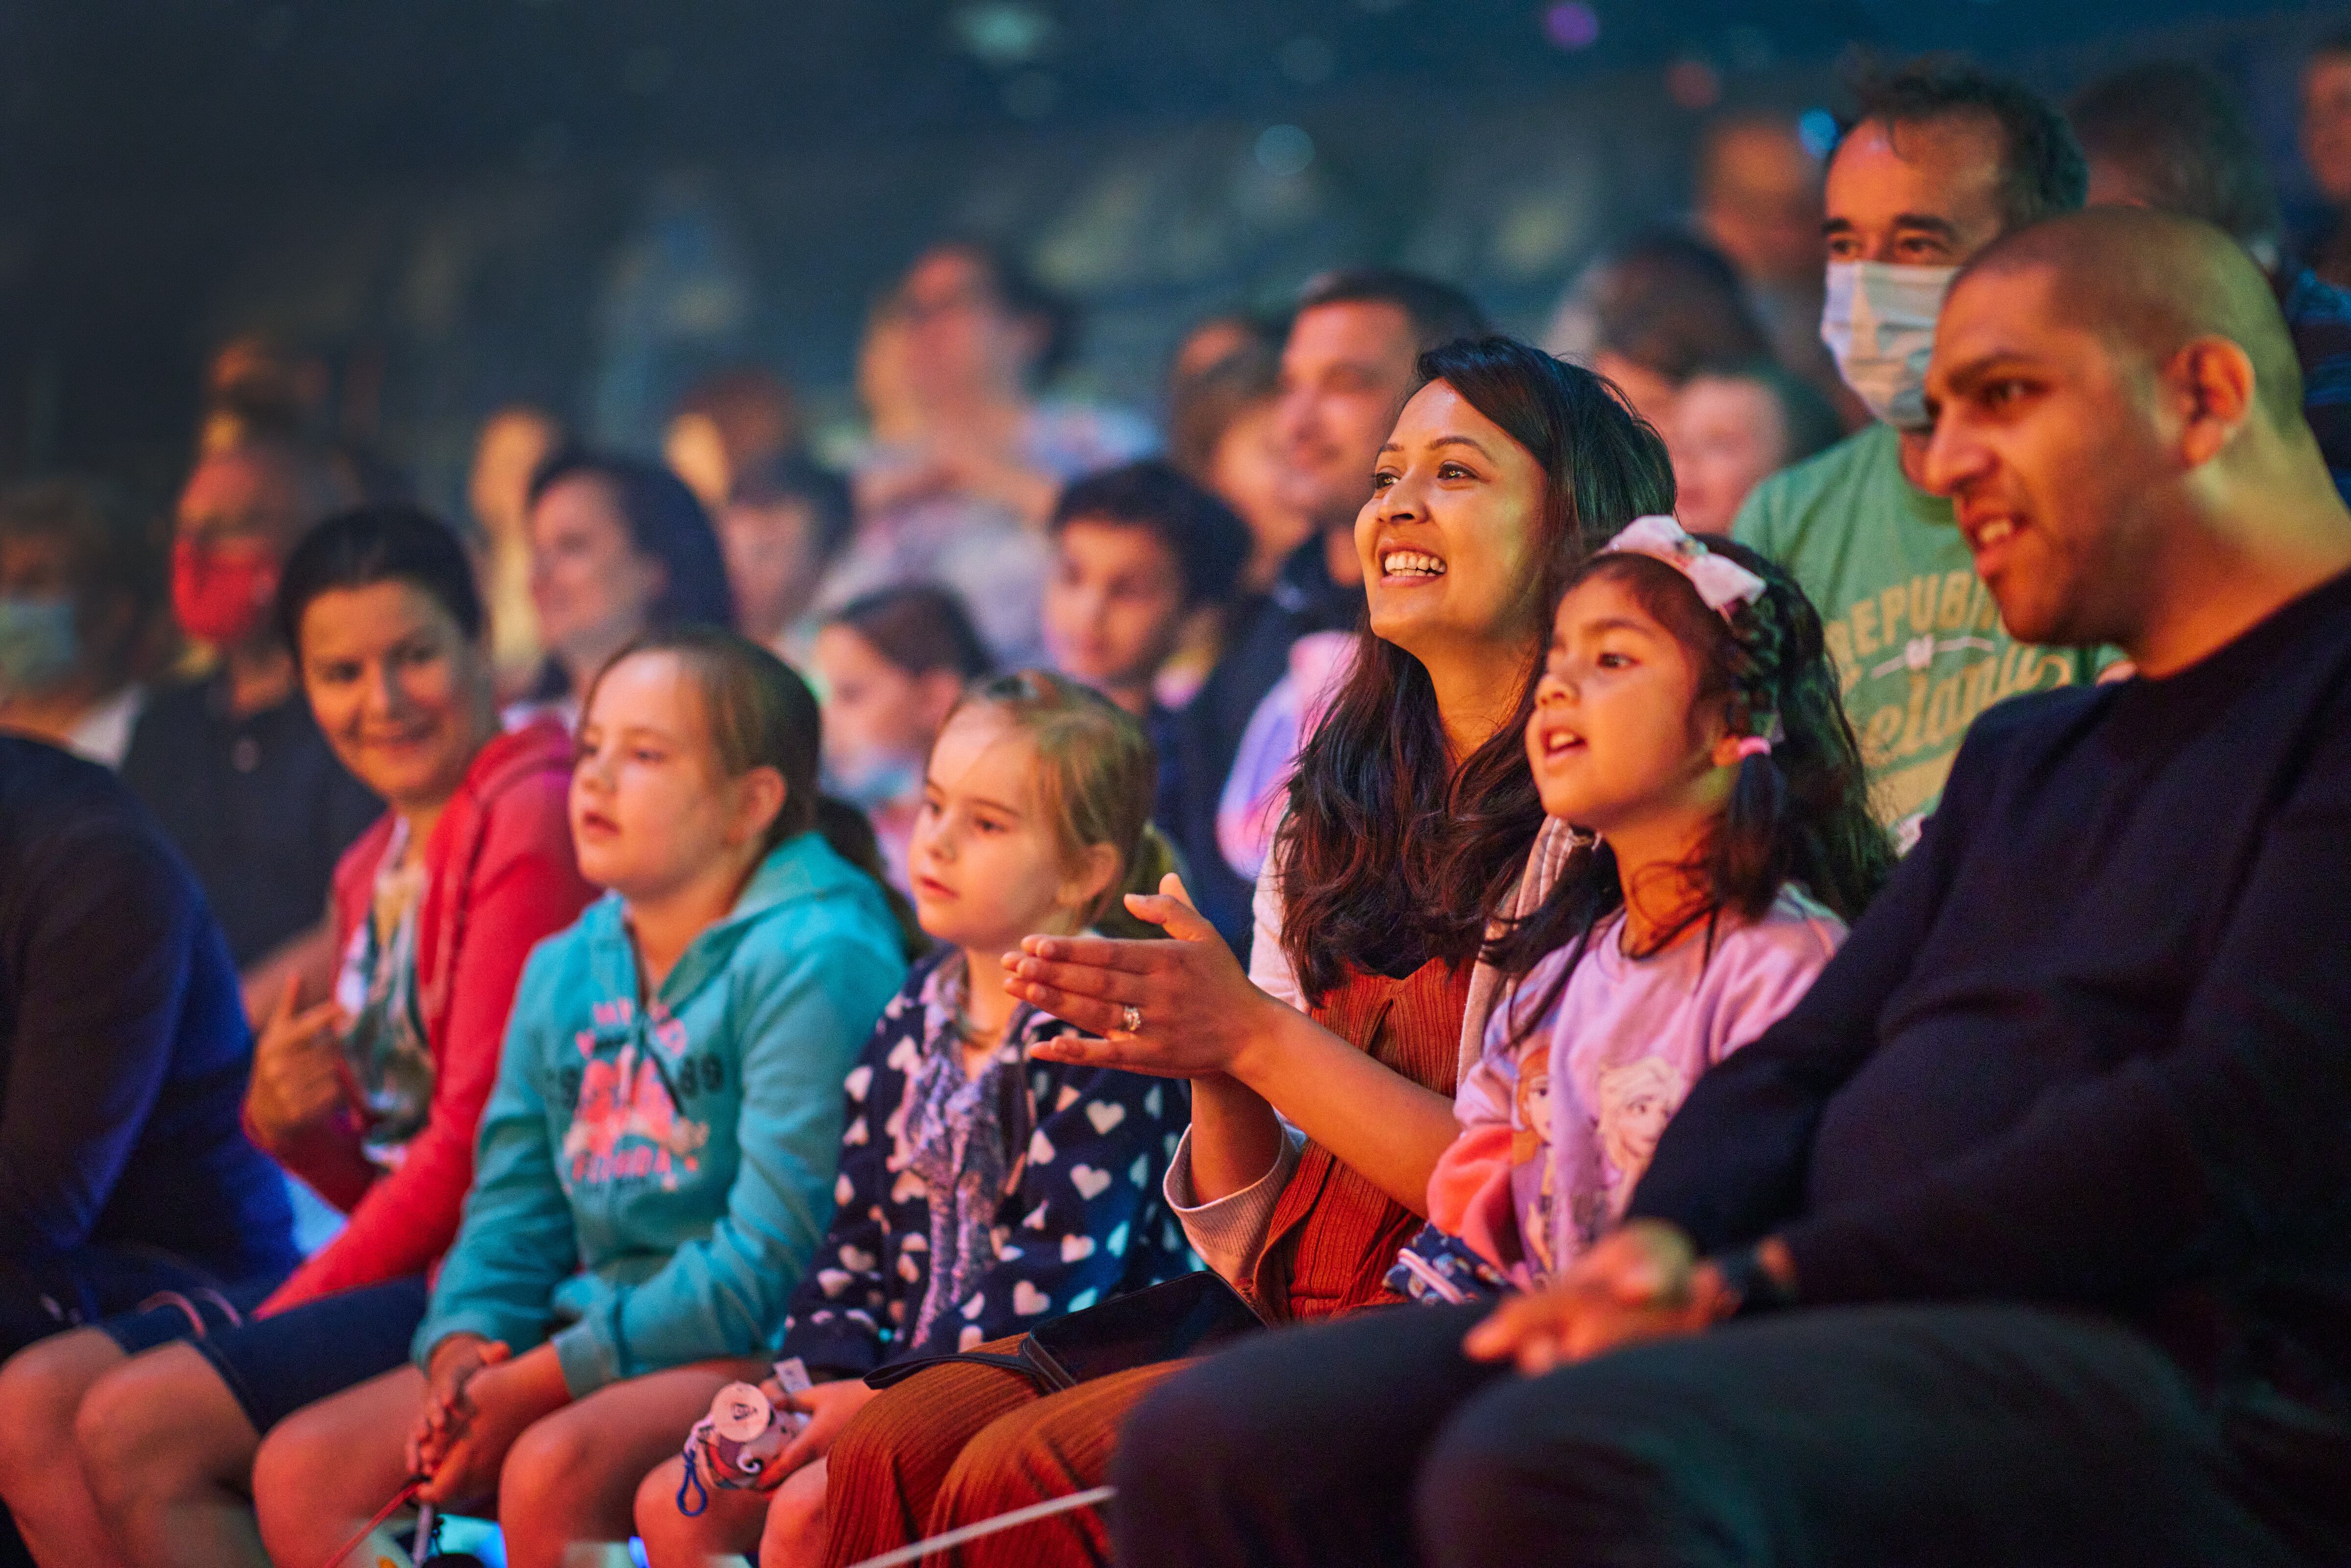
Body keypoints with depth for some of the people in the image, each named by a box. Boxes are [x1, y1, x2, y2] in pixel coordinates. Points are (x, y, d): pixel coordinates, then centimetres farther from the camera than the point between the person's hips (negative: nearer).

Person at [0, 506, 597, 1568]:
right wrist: (286, 1122, -3)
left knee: (136, 1426, -21)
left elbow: (477, 1139, -15)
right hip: (402, 1269, 10)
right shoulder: (374, 869, 19)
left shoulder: (531, 816, -10)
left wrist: (290, 1309, -10)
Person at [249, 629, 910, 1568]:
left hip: (754, 1350, -8)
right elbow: (513, 1208, 15)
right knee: (301, 1470, -8)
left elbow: (775, 1254, -17)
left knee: (552, 1471, -36)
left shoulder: (814, 959, -11)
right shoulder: (566, 970, 14)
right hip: (592, 1333, 8)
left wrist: (539, 1382, -18)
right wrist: (461, 1358, -8)